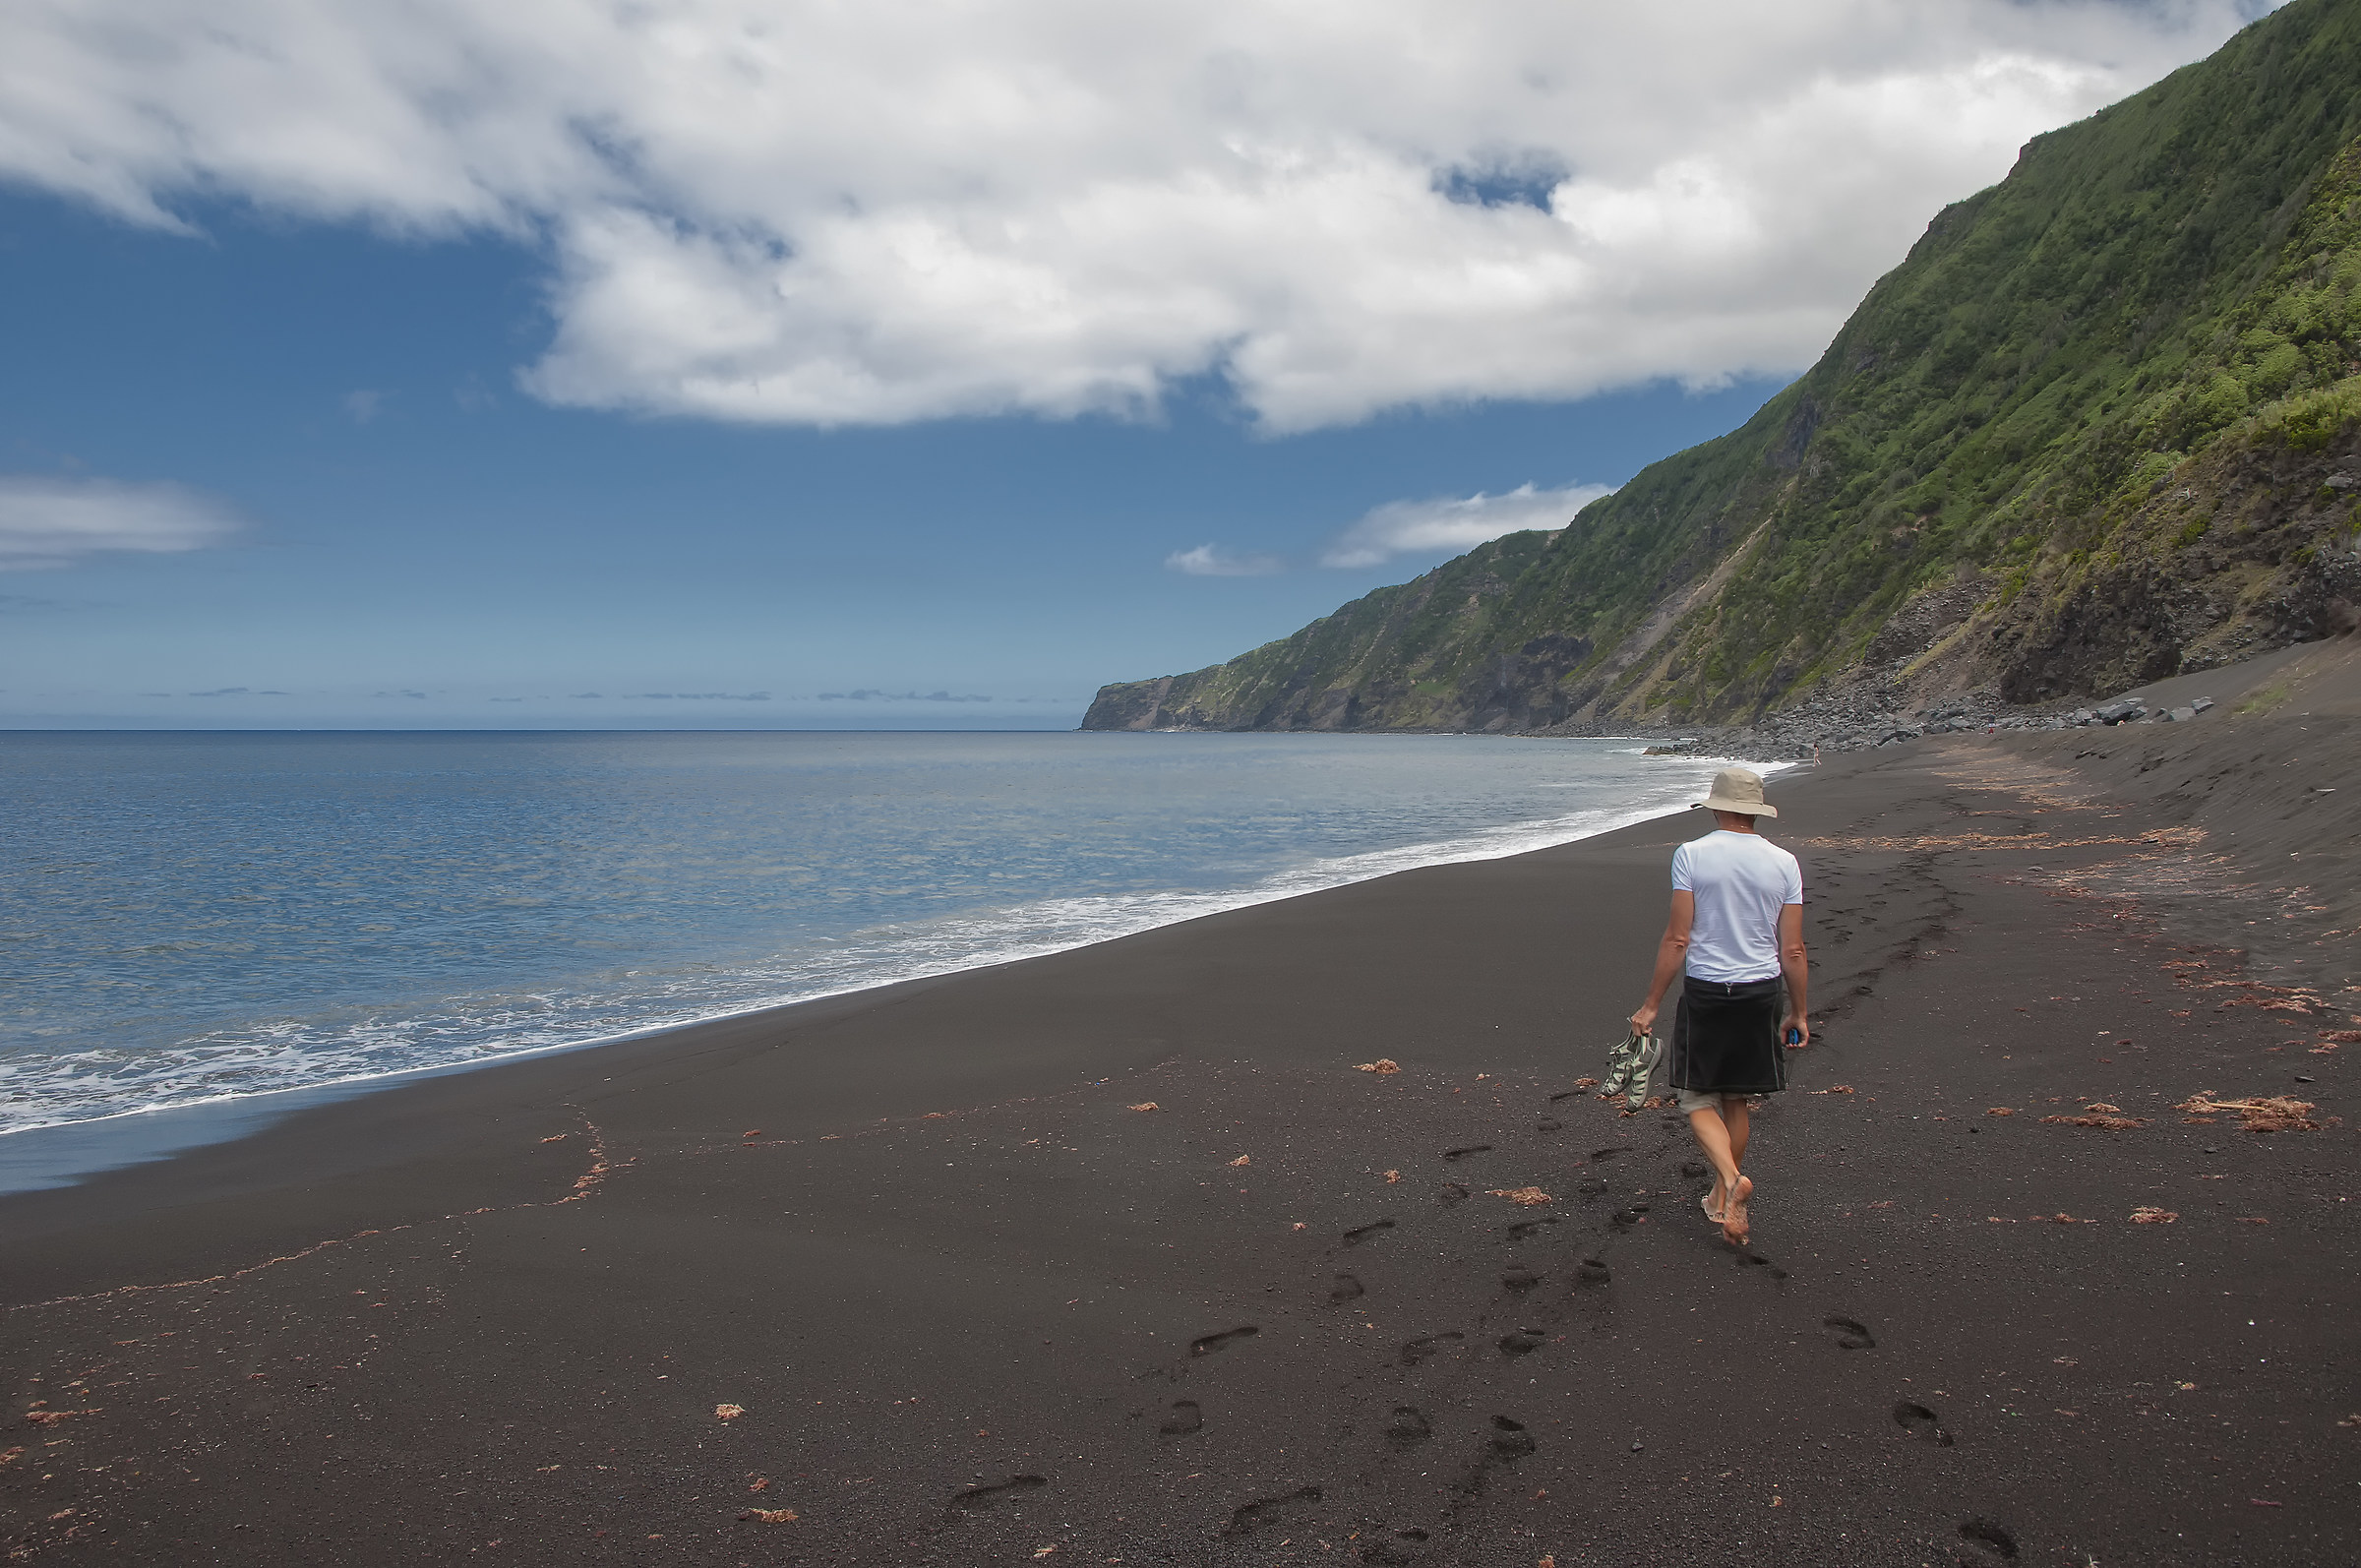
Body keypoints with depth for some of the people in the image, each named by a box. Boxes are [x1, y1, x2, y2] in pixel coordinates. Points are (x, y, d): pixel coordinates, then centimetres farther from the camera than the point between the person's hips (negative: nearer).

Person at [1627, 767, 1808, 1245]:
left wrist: (1651, 1004, -3)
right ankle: (1721, 1198, 28)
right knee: (1737, 1102, 17)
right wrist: (1797, 1012, 11)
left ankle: (1732, 1179, -15)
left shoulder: (1692, 855, -9)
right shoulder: (1783, 862, -1)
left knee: (1698, 1099, 8)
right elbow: (1793, 949, 0)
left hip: (1704, 991, -3)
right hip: (1761, 993, 3)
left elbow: (1677, 939, -11)